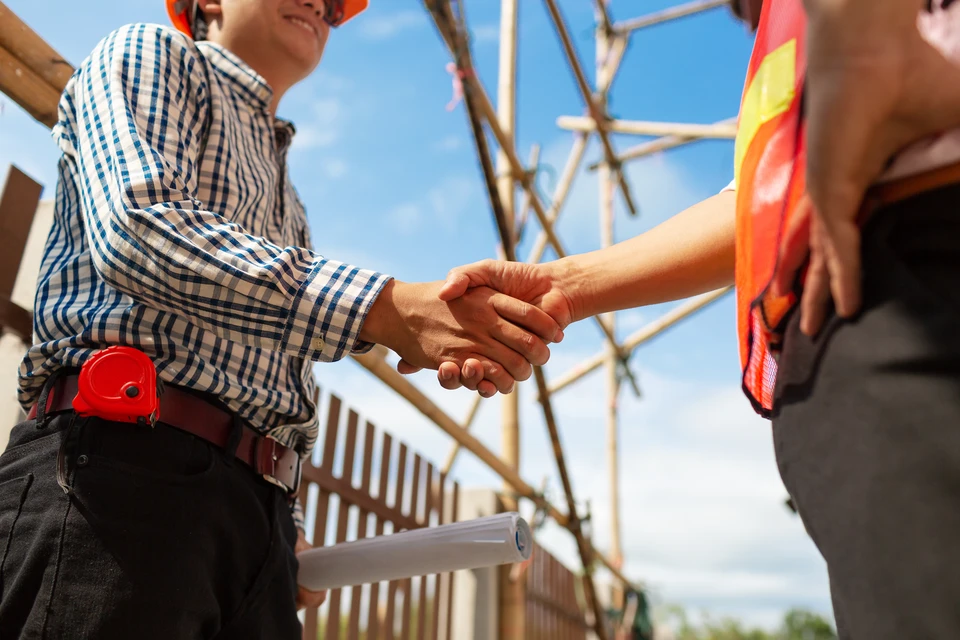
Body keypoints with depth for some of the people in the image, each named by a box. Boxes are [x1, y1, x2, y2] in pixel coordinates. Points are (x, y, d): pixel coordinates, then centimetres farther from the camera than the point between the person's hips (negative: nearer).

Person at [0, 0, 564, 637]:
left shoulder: (288, 205, 29)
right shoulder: (148, 54, 8)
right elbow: (137, 226, -14)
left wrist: (288, 529, 15)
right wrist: (387, 309, -23)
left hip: (257, 512, 7)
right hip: (123, 464, -7)